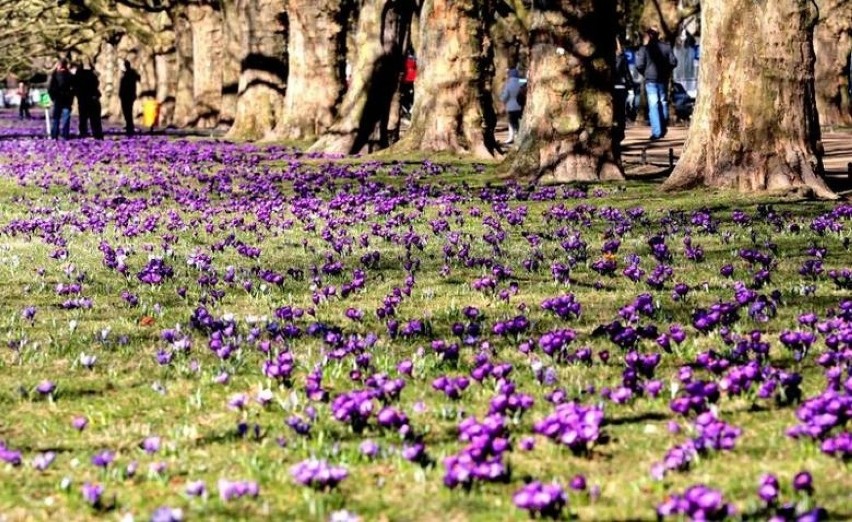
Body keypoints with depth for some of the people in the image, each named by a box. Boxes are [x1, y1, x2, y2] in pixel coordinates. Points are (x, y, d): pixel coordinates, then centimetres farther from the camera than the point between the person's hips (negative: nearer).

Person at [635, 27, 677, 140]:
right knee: (663, 102, 16)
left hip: (650, 80, -3)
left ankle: (656, 132, -10)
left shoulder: (645, 49, -7)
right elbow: (673, 62, 1)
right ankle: (663, 129, 22)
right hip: (663, 80, 3)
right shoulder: (666, 47, 2)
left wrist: (645, 73, 8)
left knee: (653, 105, -3)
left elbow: (639, 65, -11)